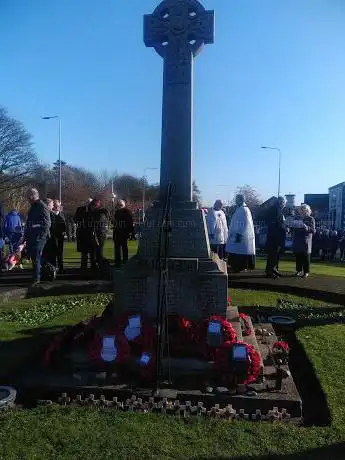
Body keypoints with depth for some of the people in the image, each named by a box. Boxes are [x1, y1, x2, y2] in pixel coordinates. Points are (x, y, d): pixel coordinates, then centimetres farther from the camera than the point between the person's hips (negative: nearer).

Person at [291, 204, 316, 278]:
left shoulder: (311, 219, -1)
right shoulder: (298, 218, 12)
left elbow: (313, 230, -7)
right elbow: (294, 228, 21)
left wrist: (307, 228, -24)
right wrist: (293, 225, -1)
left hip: (305, 241, -4)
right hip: (297, 240, 4)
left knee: (306, 256, 0)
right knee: (298, 256, 5)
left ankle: (306, 272, 5)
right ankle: (299, 270, 14)